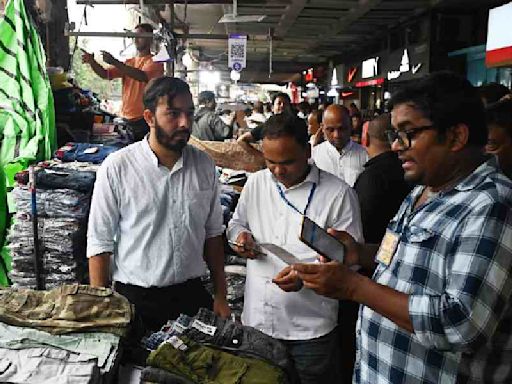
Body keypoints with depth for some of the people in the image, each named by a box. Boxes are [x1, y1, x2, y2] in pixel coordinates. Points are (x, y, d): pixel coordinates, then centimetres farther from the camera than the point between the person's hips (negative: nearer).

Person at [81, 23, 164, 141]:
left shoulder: (155, 62, -5)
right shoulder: (128, 62, 15)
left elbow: (143, 76, -24)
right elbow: (105, 74, 7)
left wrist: (114, 62, -28)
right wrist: (92, 62, -13)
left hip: (145, 119, -6)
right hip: (127, 119, 6)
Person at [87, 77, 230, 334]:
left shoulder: (204, 164, 0)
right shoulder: (116, 168, -12)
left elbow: (212, 233, 7)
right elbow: (99, 243, -7)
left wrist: (220, 296, 6)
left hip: (192, 294, 3)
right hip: (135, 299, -3)